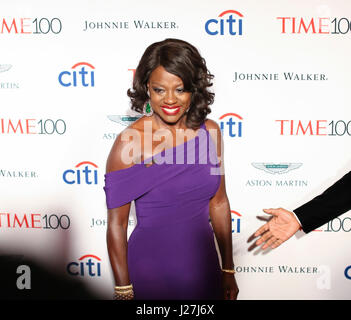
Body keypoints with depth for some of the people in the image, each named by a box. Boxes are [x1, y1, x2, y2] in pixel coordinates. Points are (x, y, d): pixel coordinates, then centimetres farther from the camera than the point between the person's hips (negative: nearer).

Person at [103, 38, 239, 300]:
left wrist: (229, 270, 8)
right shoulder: (129, 142, -16)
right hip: (151, 272, -4)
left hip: (203, 267, 4)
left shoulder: (209, 132, -3)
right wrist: (123, 291, -7)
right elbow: (116, 224, -11)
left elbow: (219, 203, 5)